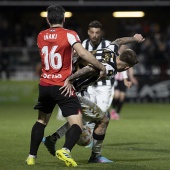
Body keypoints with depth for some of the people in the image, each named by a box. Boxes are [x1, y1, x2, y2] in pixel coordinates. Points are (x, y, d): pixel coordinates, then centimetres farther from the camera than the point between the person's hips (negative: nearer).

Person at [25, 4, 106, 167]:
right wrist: (101, 67, -12)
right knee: (77, 124, -5)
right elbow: (83, 53, -21)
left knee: (41, 121, 24)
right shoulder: (69, 34, -8)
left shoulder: (40, 36, 8)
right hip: (63, 86, -5)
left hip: (44, 85, 5)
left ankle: (31, 156, 20)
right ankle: (65, 150, -30)